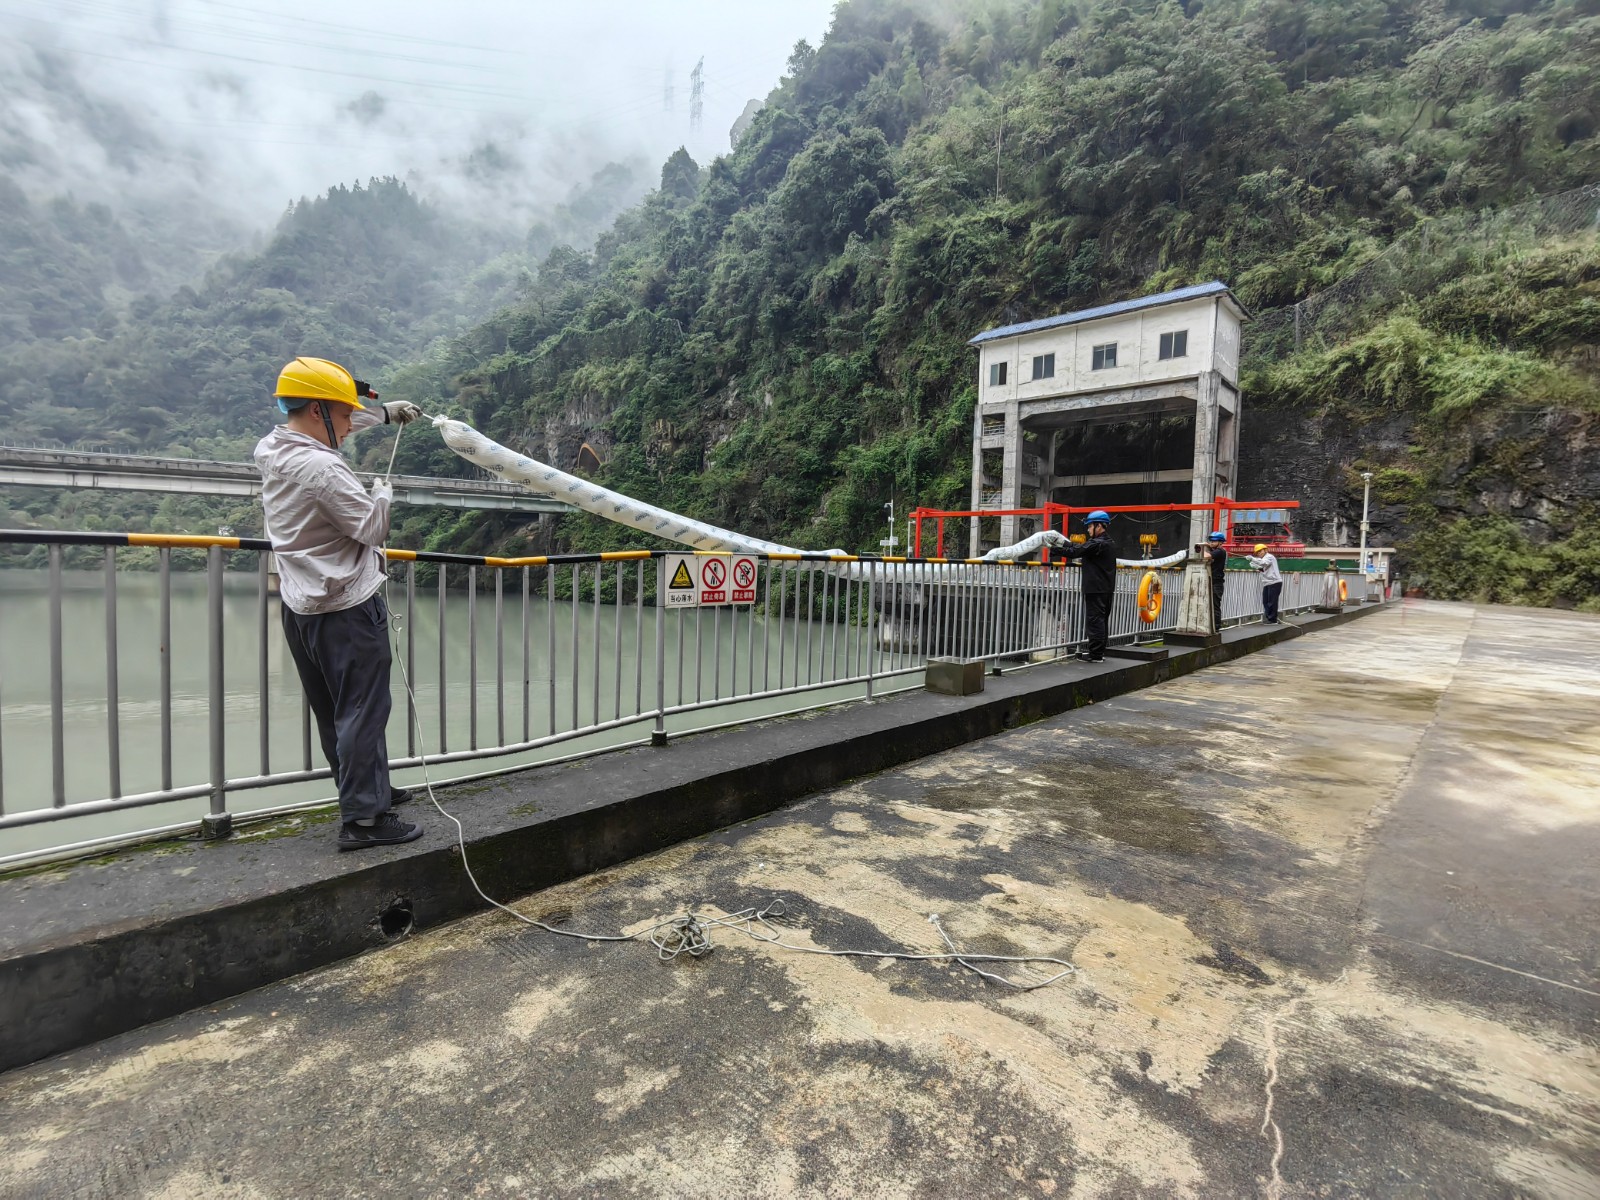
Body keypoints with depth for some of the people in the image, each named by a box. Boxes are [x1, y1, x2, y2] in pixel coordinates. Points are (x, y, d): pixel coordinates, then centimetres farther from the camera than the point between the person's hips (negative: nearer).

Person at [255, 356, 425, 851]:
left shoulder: (269, 449, 4)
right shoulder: (323, 469, -24)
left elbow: (322, 419, 22)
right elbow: (373, 529, -17)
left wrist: (384, 414, 23)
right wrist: (382, 492, 2)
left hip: (300, 606, 10)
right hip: (346, 610, -10)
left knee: (333, 712, 17)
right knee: (362, 712, -2)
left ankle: (368, 790, 33)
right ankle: (362, 819, 4)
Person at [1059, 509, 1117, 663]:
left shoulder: (1096, 543, -16)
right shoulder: (1110, 543, 15)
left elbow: (1075, 551, -18)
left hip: (1095, 589, -10)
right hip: (1107, 588, 10)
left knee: (1094, 621, -6)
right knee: (1101, 620, 15)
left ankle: (1096, 654, -3)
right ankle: (1098, 650, 24)